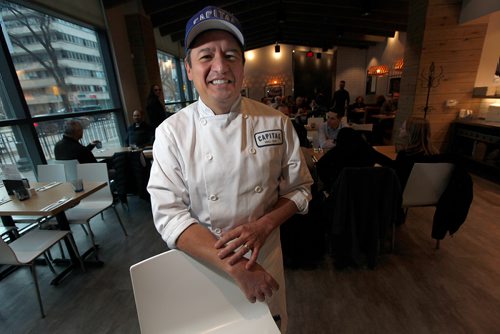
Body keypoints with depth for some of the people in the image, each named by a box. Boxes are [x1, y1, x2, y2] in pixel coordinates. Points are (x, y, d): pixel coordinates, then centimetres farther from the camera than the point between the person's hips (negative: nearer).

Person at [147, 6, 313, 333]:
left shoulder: (277, 122, -11)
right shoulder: (172, 132, -15)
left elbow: (299, 189, -4)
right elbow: (169, 214, -18)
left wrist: (263, 225, -21)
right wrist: (233, 265, -26)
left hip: (266, 257, 2)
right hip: (202, 262, 0)